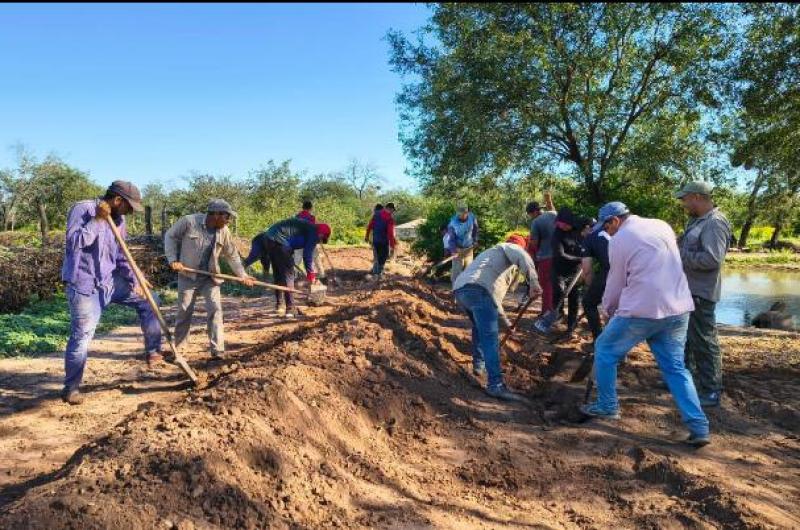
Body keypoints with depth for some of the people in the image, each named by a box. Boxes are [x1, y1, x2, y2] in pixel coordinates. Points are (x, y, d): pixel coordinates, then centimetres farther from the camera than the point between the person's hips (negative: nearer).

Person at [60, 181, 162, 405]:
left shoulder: (118, 220, 8)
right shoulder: (82, 209, -12)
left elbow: (121, 257, 9)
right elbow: (73, 242, -25)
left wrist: (135, 281, -2)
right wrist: (97, 220, -23)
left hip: (110, 281, 7)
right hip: (84, 285, -7)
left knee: (146, 300, 9)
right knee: (81, 336, -4)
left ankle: (153, 352, 17)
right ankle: (71, 387, 11)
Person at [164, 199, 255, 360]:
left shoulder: (224, 231, -6)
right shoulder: (189, 221, -17)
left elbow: (232, 255, 5)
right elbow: (170, 236, -3)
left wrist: (242, 275, 0)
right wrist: (173, 260, -11)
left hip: (210, 277, 2)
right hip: (188, 276, -2)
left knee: (215, 309, -9)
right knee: (184, 312, 6)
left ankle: (217, 350, -5)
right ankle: (177, 347, 25)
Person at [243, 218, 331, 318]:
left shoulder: (306, 226, 25)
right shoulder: (313, 233, -1)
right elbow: (308, 255, -5)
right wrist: (311, 273, 3)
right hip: (279, 243, -9)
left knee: (278, 274, 18)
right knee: (288, 274, -2)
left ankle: (280, 306, 26)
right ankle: (290, 309, -2)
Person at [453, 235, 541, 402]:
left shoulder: (493, 253, 42)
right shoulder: (509, 247, 18)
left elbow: (494, 292, 46)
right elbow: (523, 257, -10)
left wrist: (504, 319, 48)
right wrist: (533, 281, -20)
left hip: (460, 289, 9)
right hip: (476, 288, -9)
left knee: (480, 327, 32)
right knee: (490, 335, -13)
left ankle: (479, 364, 38)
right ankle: (495, 385, -17)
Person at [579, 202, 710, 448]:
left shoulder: (620, 239, -4)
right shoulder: (662, 225, 15)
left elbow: (616, 281, 3)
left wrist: (608, 307, 20)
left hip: (642, 309, -6)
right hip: (678, 309, 6)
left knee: (605, 351, 13)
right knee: (675, 368, 13)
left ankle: (607, 406, 20)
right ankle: (698, 426, 6)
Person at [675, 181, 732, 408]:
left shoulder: (714, 223, -18)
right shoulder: (697, 221, 14)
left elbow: (712, 259, -27)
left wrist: (679, 255, -19)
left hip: (700, 293, -10)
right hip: (687, 289, 10)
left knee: (703, 341, -2)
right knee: (684, 337, 20)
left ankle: (711, 392, 8)